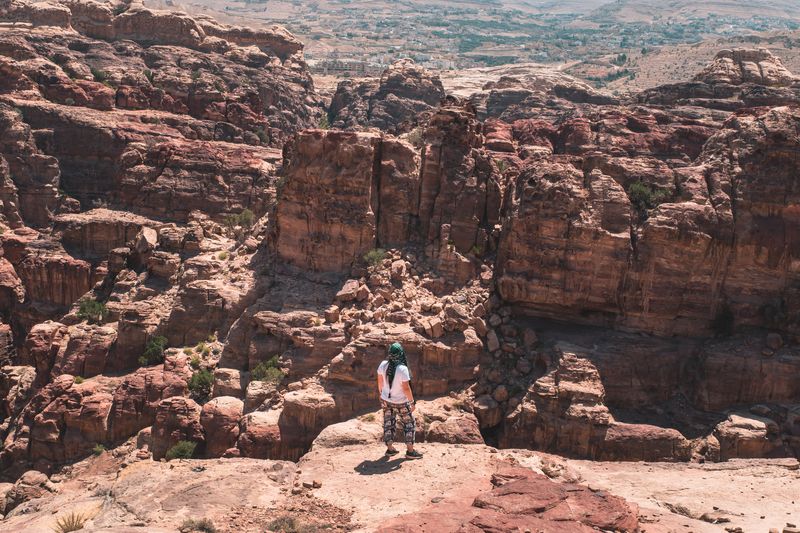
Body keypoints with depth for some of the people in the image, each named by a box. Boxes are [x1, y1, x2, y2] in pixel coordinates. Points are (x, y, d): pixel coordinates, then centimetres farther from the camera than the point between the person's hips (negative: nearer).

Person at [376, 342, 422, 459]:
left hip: (386, 400, 5)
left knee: (389, 423, 18)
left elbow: (380, 381, 2)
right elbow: (406, 388, -24)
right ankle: (410, 450, 16)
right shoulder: (402, 369, -28)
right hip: (401, 402, -5)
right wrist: (412, 402, -11)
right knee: (409, 424, 12)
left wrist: (381, 393, 20)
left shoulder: (383, 365, -12)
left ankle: (390, 449, 27)